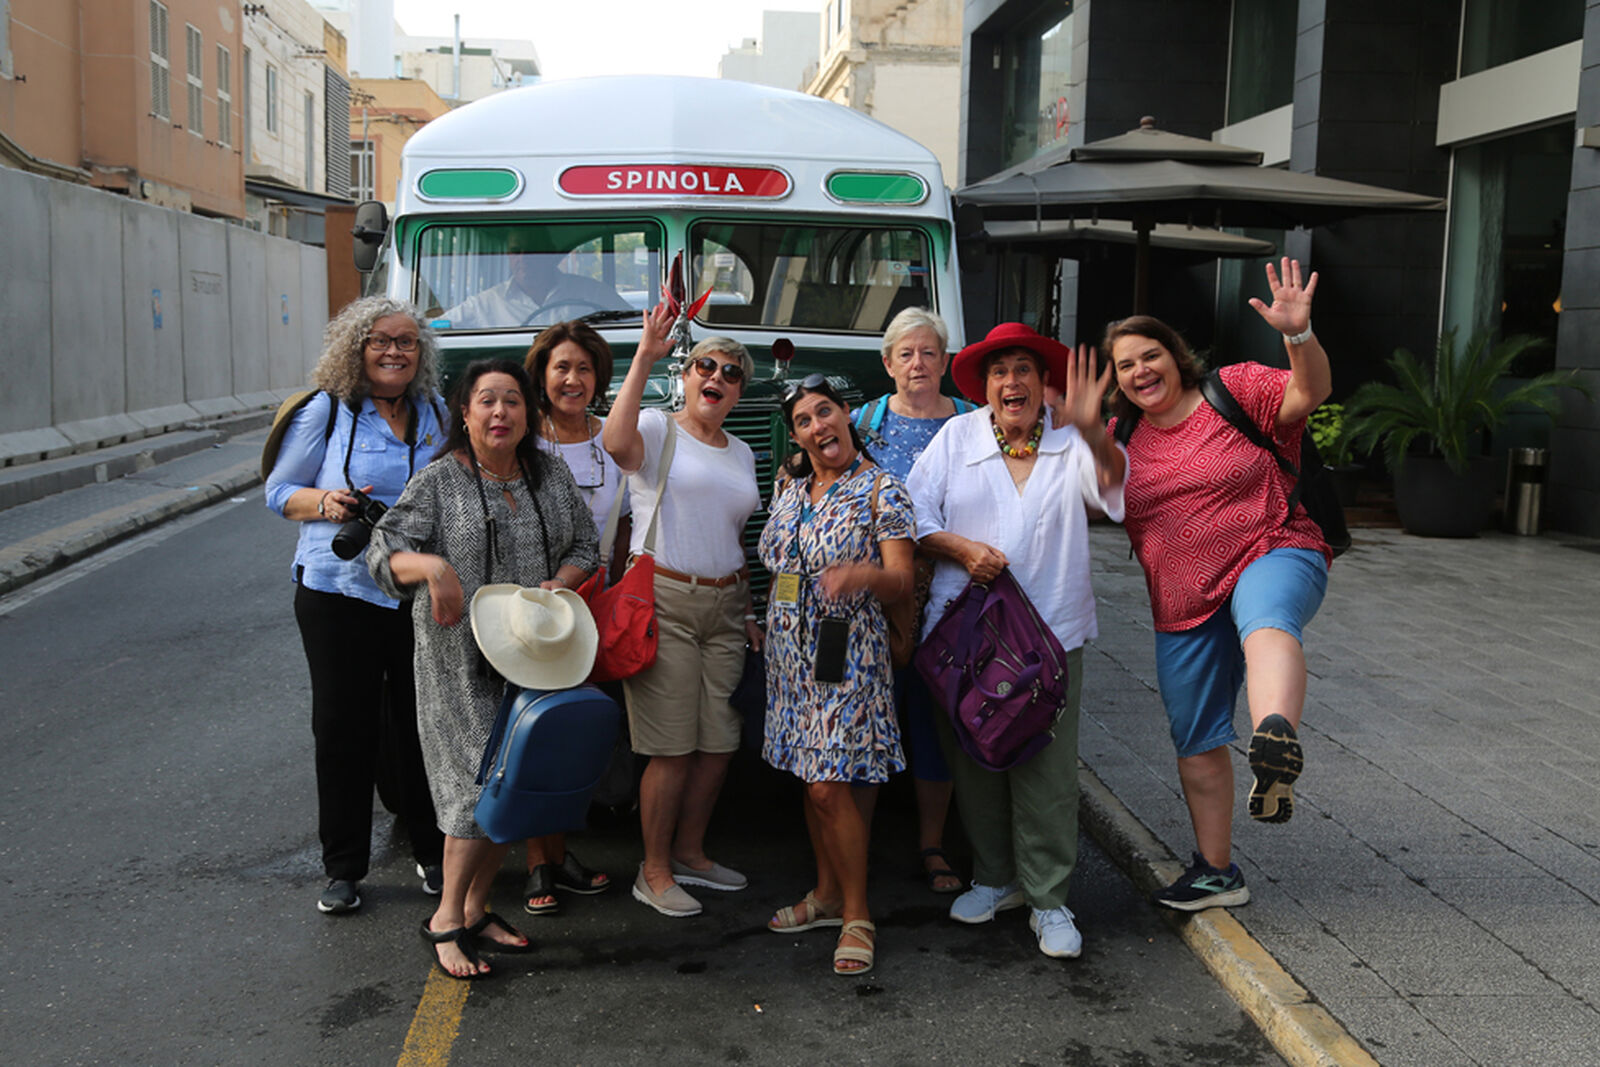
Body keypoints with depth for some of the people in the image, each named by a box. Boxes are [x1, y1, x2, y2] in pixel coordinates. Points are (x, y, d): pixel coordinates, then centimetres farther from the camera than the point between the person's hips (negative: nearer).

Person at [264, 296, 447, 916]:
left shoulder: (436, 415, 10)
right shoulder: (326, 410, 1)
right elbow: (279, 492, 4)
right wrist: (327, 503, -16)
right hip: (339, 592, -2)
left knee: (423, 725, 8)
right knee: (344, 730, 4)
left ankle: (431, 853, 24)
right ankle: (343, 869, 17)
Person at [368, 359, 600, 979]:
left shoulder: (551, 474, 9)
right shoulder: (439, 480, -4)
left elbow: (584, 545, 14)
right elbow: (384, 550, -8)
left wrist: (560, 583, -7)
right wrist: (432, 565, -28)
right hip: (460, 658, -5)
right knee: (482, 784, -9)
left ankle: (477, 909, 23)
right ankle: (445, 920, 5)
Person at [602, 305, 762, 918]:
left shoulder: (741, 454, 19)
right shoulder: (658, 429, -1)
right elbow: (616, 442, -26)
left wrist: (747, 610, 20)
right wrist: (646, 355, -27)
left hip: (724, 607, 7)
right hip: (664, 599, -6)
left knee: (720, 743, 8)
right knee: (674, 748, -6)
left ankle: (689, 852, 27)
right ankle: (654, 872, 9)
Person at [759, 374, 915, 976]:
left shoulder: (880, 489, -9)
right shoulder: (788, 486, 10)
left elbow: (902, 580, -16)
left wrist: (860, 574, -36)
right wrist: (769, 624, 18)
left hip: (846, 652, -6)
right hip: (790, 649, 6)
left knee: (828, 784, -10)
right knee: (810, 778, 11)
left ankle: (857, 915, 3)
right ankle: (827, 892, 26)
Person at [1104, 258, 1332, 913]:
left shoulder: (1238, 389, -4)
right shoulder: (1122, 435, 9)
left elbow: (1310, 393, -19)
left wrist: (1297, 334, -39)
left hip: (1273, 555, -5)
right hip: (1182, 606, 5)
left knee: (1266, 623, -42)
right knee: (1196, 743, 11)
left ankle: (1276, 738, -72)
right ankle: (1217, 873, 28)